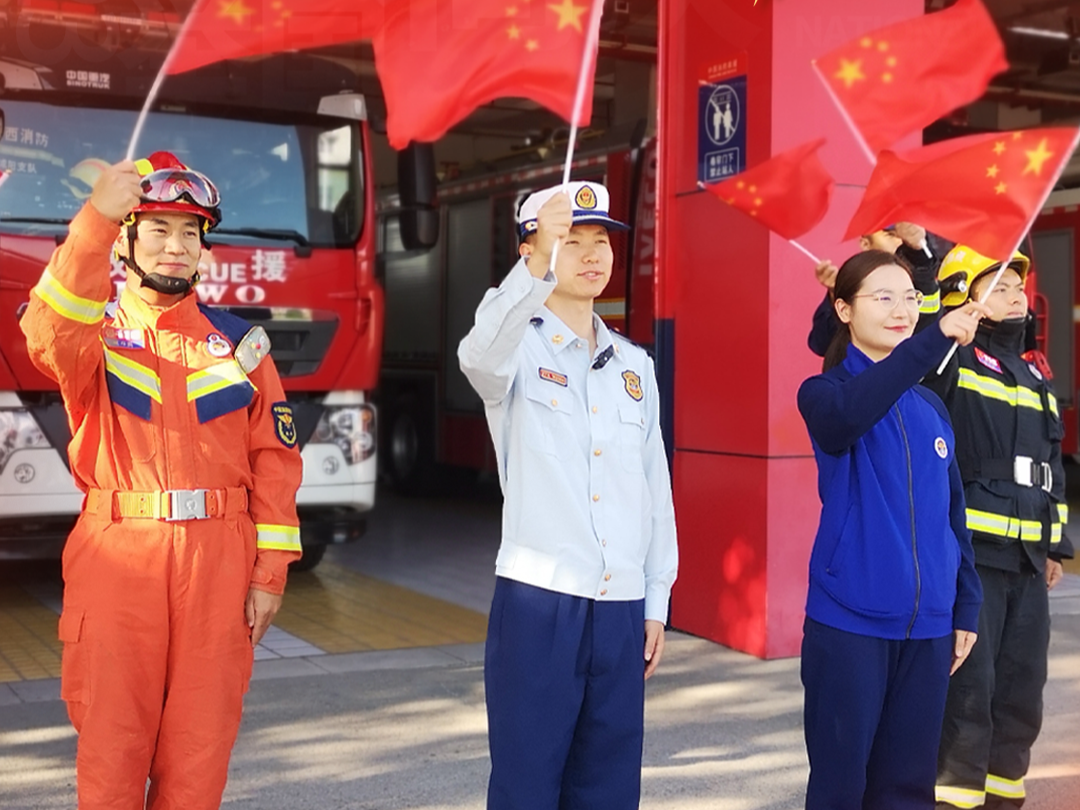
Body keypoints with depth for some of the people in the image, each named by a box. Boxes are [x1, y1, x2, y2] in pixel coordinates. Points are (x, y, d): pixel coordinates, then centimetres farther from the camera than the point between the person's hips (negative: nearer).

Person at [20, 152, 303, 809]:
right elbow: (50, 337, -21)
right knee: (111, 742, 3)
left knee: (199, 749, 6)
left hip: (219, 561, 1)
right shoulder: (90, 332, 5)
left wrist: (270, 574, -1)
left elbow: (275, 460, 6)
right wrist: (96, 218, -31)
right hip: (116, 557, -1)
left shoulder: (241, 341, 10)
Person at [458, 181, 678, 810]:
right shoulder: (519, 347, -3)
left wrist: (657, 602, 12)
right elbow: (481, 356, -30)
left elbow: (656, 489, 15)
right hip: (538, 601, -5)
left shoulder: (635, 364, 13)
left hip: (622, 609, 5)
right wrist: (540, 267, -45)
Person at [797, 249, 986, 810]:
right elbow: (847, 414, -30)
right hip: (848, 621, -5)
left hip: (927, 625, 5)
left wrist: (967, 607, 13)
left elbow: (952, 512, 17)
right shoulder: (823, 392, -4)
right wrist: (933, 341, -38)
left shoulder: (930, 406, 11)